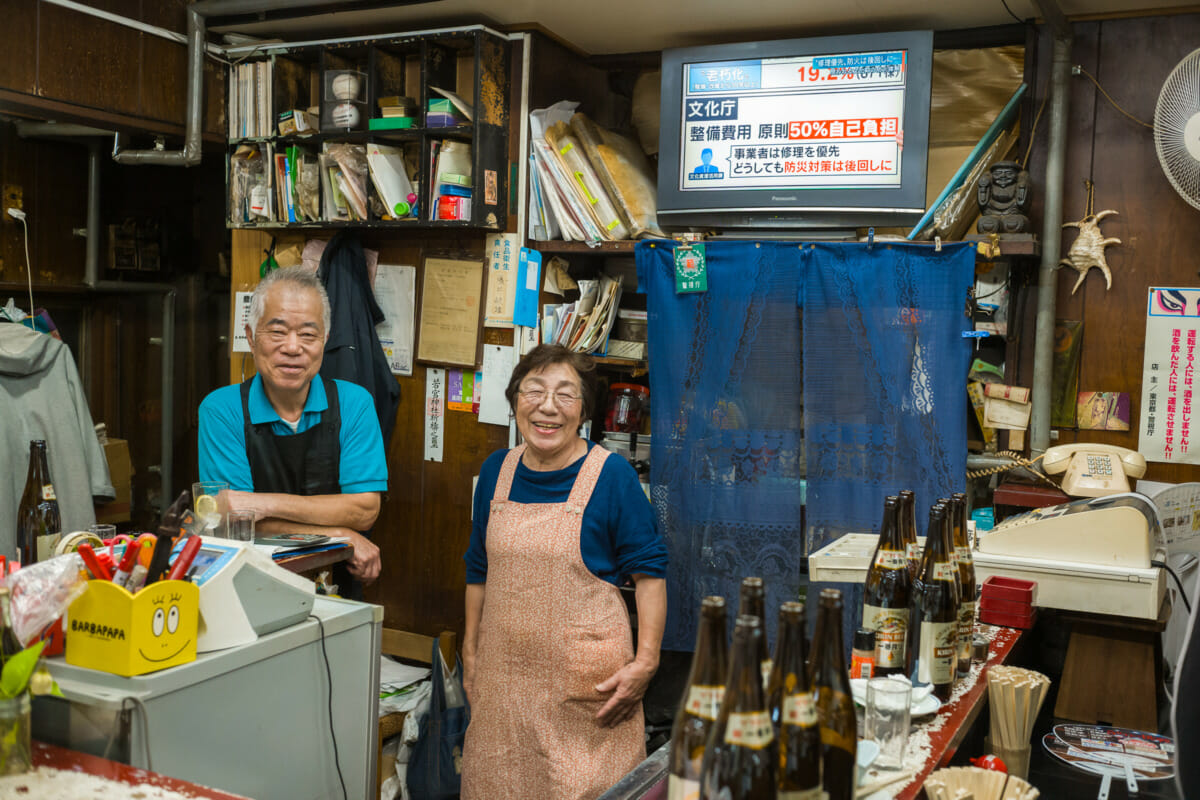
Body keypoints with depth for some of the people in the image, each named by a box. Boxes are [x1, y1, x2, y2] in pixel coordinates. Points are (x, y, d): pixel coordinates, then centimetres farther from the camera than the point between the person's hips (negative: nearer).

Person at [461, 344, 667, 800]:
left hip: (587, 677, -4)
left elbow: (648, 571, -6)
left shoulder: (612, 475, -9)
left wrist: (645, 661, -12)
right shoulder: (496, 470, 5)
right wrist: (470, 651, 14)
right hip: (503, 672, 5)